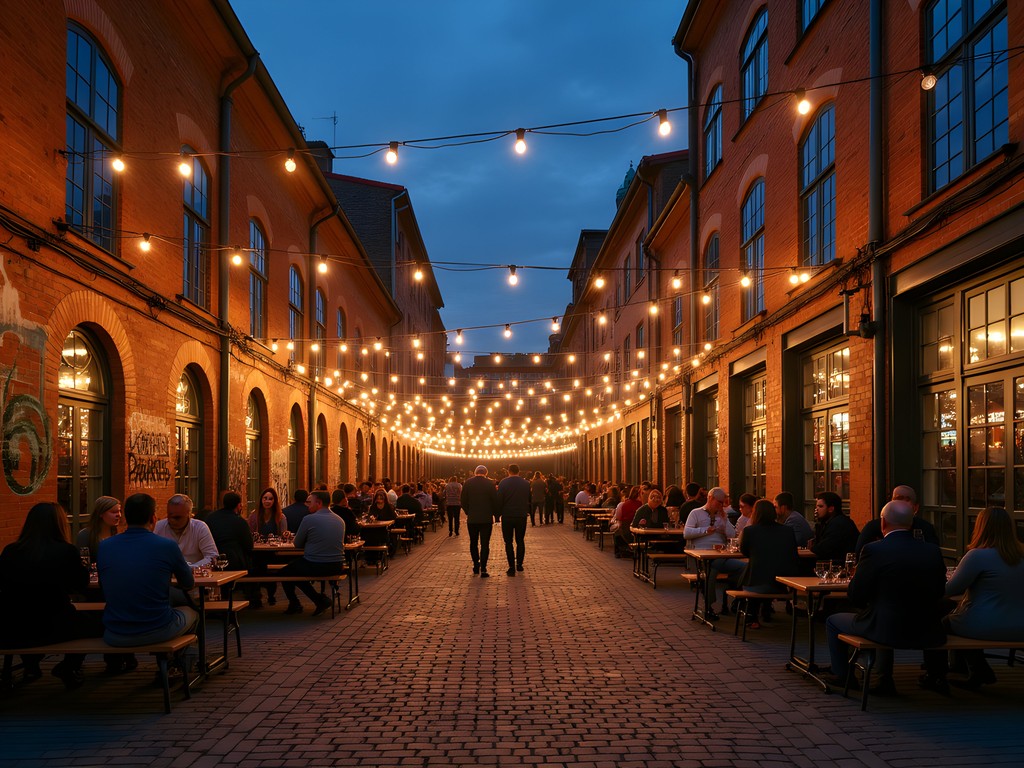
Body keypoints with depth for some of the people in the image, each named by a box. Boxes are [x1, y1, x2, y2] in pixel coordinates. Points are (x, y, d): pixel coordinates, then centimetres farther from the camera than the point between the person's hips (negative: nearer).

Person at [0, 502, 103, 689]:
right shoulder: (66, 551, -10)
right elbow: (81, 585, 8)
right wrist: (84, 567, 29)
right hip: (52, 628, -4)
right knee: (95, 622, 20)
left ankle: (30, 665, 31)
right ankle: (69, 666, 10)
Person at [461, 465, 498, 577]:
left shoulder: (468, 483, -2)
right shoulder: (490, 483, -7)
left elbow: (463, 501, 1)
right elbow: (495, 501, -6)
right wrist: (496, 515, 5)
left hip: (472, 519, 2)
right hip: (486, 519, -1)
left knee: (473, 543, 17)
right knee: (485, 544, 2)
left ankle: (476, 566, 19)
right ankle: (483, 569, -1)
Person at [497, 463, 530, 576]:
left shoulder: (503, 483, -7)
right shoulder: (526, 483, 2)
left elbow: (499, 500, -7)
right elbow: (530, 499, 12)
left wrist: (498, 514, 2)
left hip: (507, 516, -2)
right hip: (522, 516, 2)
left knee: (508, 542, 3)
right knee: (520, 541, 15)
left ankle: (512, 568, -2)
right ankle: (519, 565, 16)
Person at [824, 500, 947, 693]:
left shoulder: (874, 550, -16)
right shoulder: (933, 551, -3)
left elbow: (855, 595, -9)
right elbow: (939, 592, 8)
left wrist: (857, 573, 11)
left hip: (885, 631, -4)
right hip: (926, 634, 4)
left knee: (833, 621, 21)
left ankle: (841, 676, 30)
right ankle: (935, 677, 43)